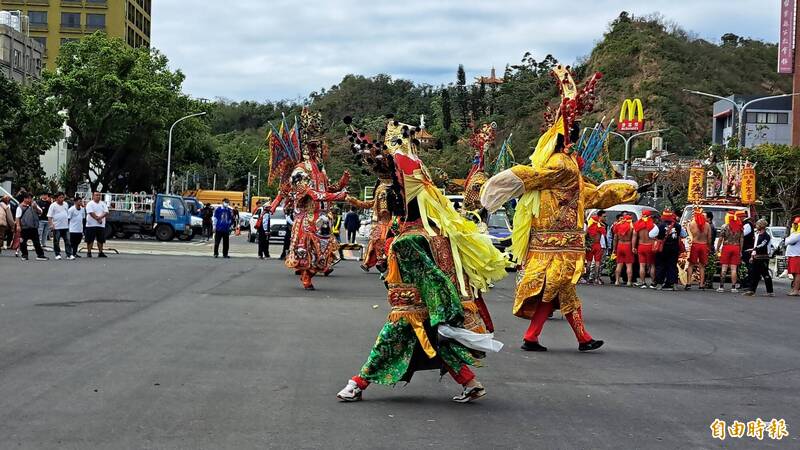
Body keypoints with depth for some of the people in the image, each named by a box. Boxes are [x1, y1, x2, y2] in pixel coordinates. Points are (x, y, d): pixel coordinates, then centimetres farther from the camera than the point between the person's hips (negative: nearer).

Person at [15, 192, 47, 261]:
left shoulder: (34, 205, 13)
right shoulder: (21, 207, 0)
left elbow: (40, 213, 9)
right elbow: (18, 217, -4)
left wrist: (36, 208, -8)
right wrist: (18, 225, -12)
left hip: (34, 227, 3)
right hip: (24, 227, -3)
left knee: (37, 242, 4)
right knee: (23, 242, 3)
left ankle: (40, 255, 7)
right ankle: (24, 255, 14)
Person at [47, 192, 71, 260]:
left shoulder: (65, 205, 11)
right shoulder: (53, 205, -6)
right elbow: (49, 216, -9)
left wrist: (68, 223, 21)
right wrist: (51, 224, -20)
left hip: (65, 226, 4)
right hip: (56, 227, -4)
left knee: (68, 241, 1)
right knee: (56, 241, 3)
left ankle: (69, 255, 1)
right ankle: (58, 254, 12)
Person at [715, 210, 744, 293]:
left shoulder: (725, 227, -4)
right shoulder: (740, 227, 6)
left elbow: (720, 239, -4)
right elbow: (741, 240, 8)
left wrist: (717, 249, 4)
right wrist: (740, 251, 14)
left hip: (726, 247, -2)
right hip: (736, 247, 2)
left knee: (724, 267, 2)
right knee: (734, 268, 4)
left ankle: (721, 286, 0)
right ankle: (733, 287, 3)